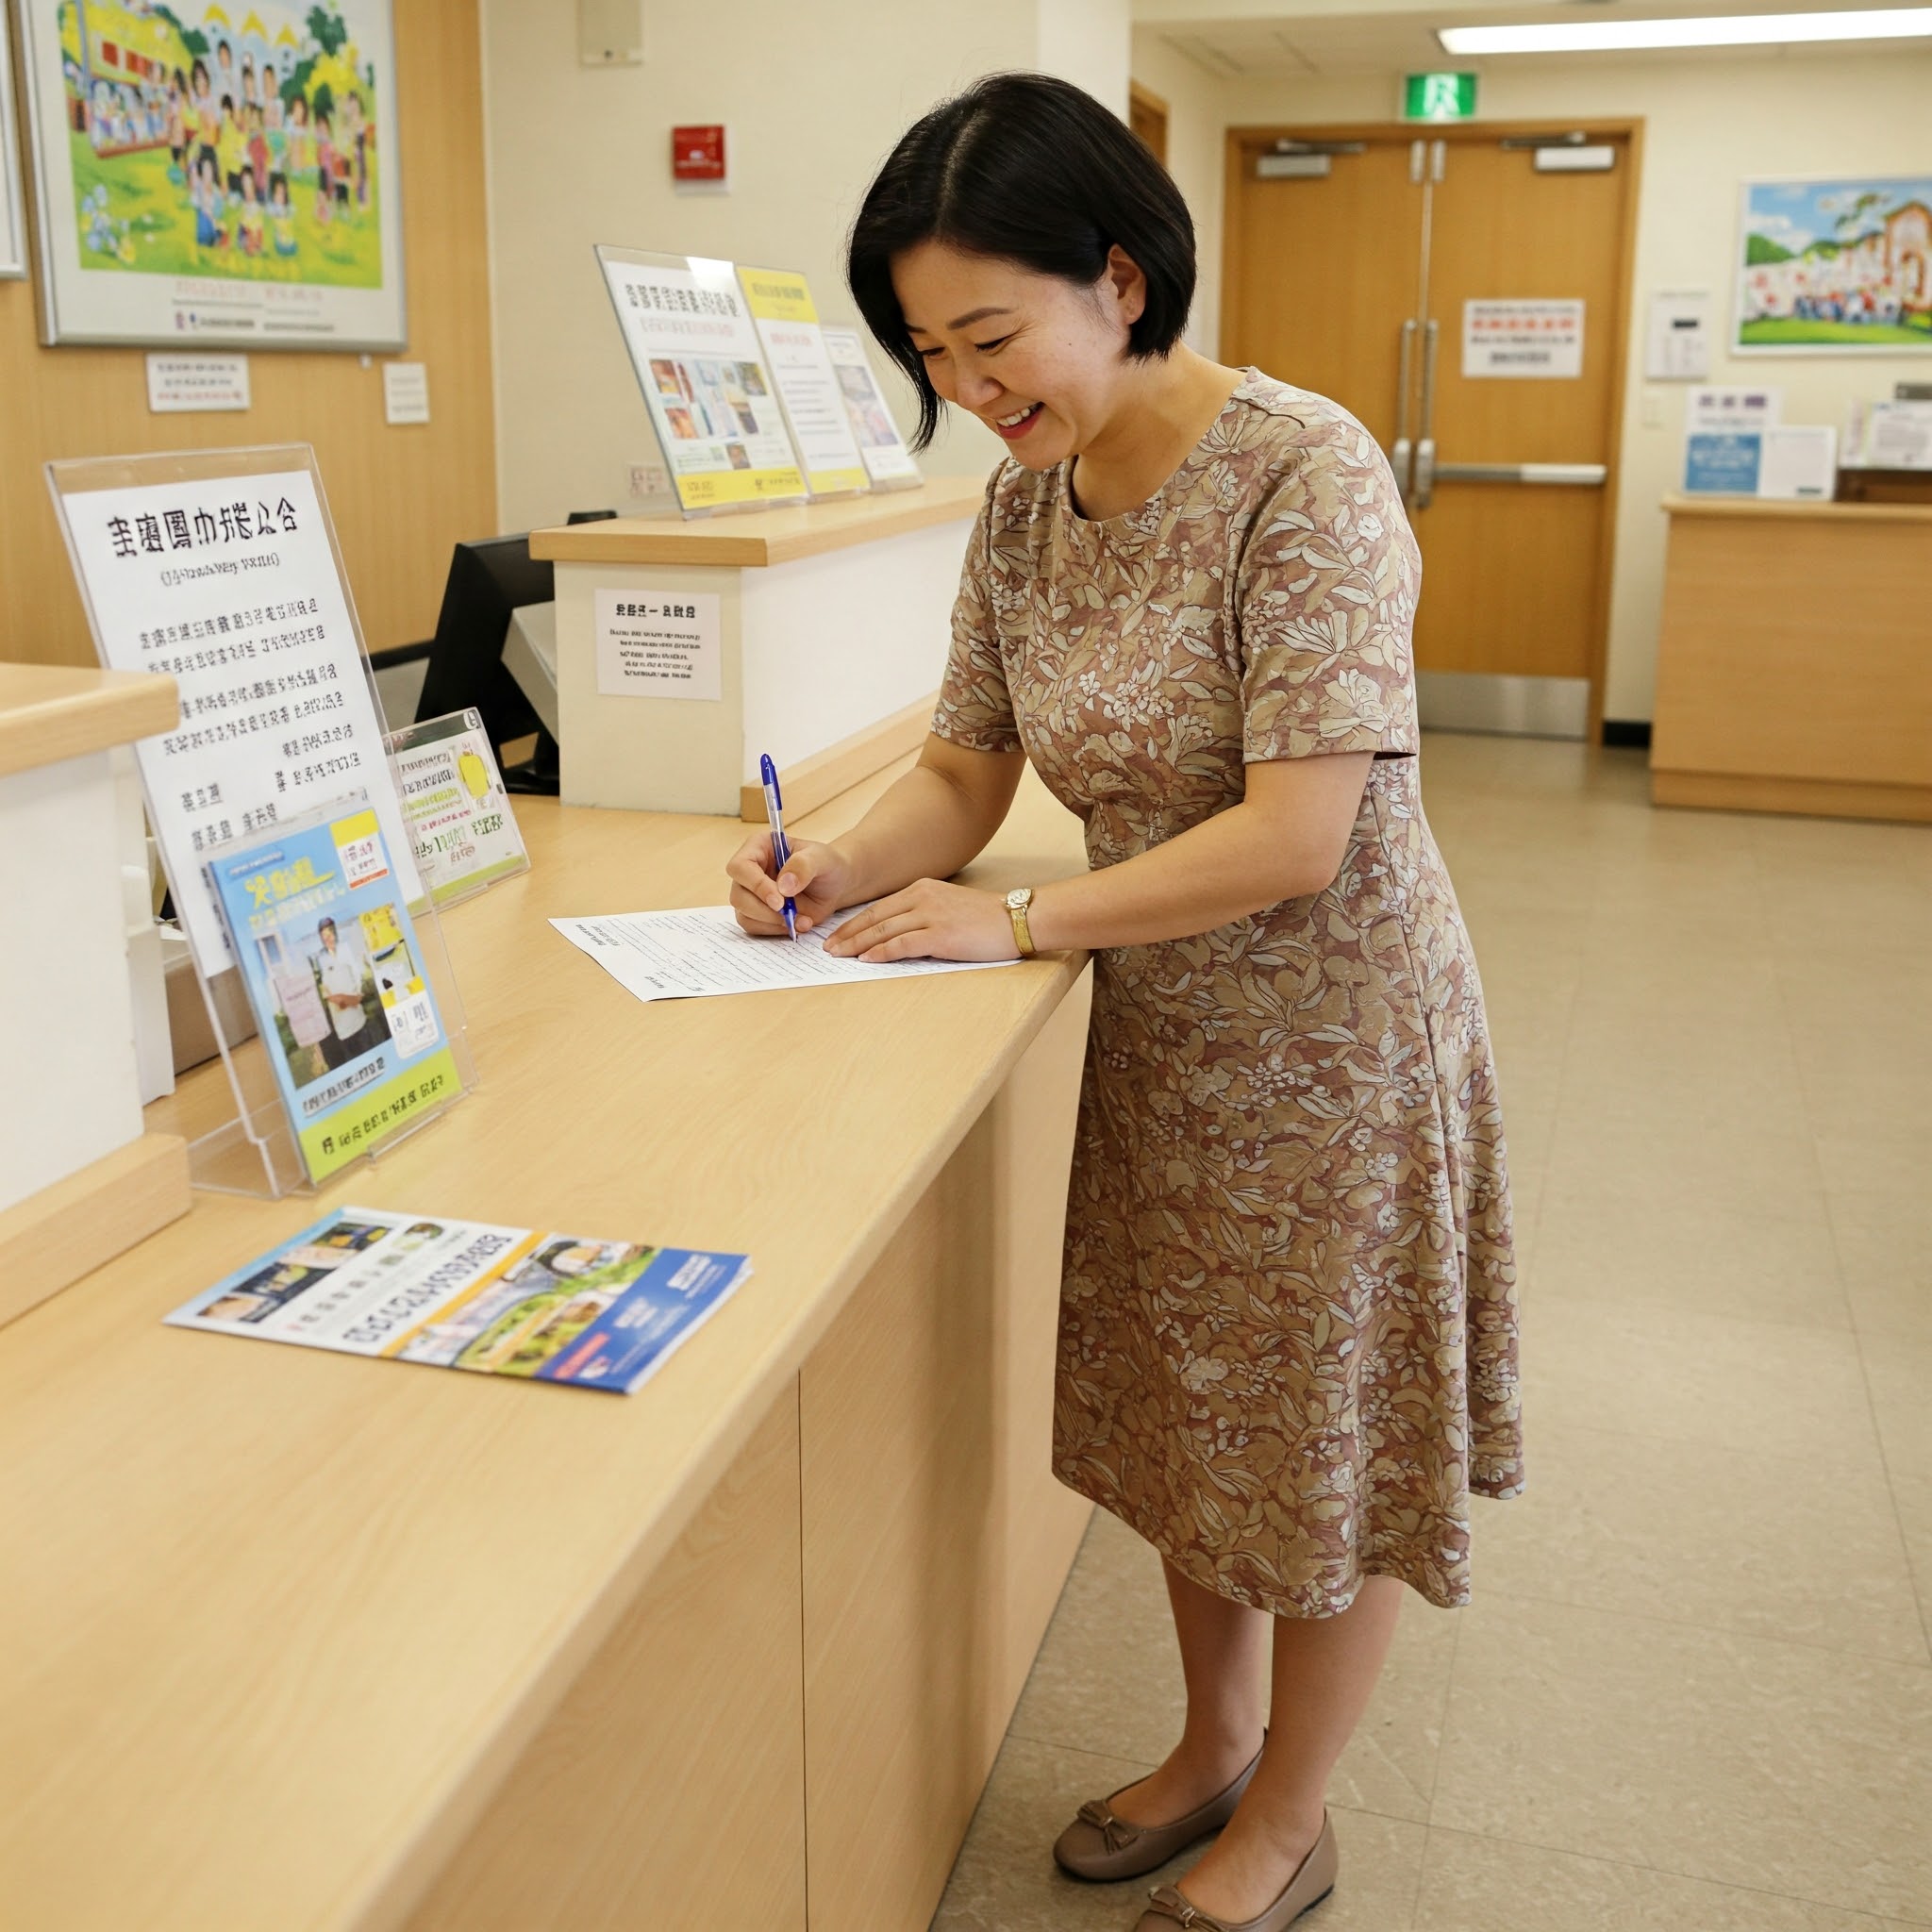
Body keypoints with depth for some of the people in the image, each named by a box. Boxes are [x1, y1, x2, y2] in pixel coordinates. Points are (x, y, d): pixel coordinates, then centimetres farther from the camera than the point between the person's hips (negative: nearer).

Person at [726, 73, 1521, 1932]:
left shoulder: (1304, 473, -23)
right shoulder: (1025, 505, -1)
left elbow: (1298, 833, -27)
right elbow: (966, 767, 6)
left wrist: (1021, 922, -22)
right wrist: (837, 873, -14)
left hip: (1327, 1029, -7)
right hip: (1158, 1027, 7)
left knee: (1321, 1430, 11)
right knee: (1181, 1411, 20)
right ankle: (1216, 1742, 44)